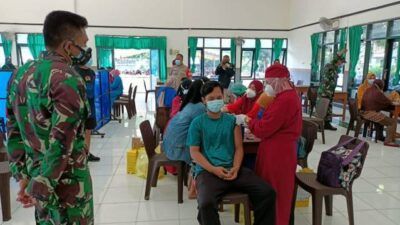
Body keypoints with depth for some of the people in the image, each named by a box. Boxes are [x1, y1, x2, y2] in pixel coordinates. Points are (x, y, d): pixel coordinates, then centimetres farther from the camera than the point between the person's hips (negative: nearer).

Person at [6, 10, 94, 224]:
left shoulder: (20, 73, 5)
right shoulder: (67, 78, -20)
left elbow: (13, 131, 7)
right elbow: (61, 141, -25)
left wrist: (22, 175, 9)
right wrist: (39, 188, -16)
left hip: (36, 173, 8)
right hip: (66, 180, -7)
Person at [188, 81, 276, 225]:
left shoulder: (232, 120, 13)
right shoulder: (197, 123, 4)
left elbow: (238, 148, 10)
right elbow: (194, 152, 0)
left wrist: (235, 168, -10)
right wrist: (213, 169, -15)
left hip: (233, 169, 4)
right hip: (207, 171, -3)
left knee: (268, 193, -12)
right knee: (206, 204, -34)